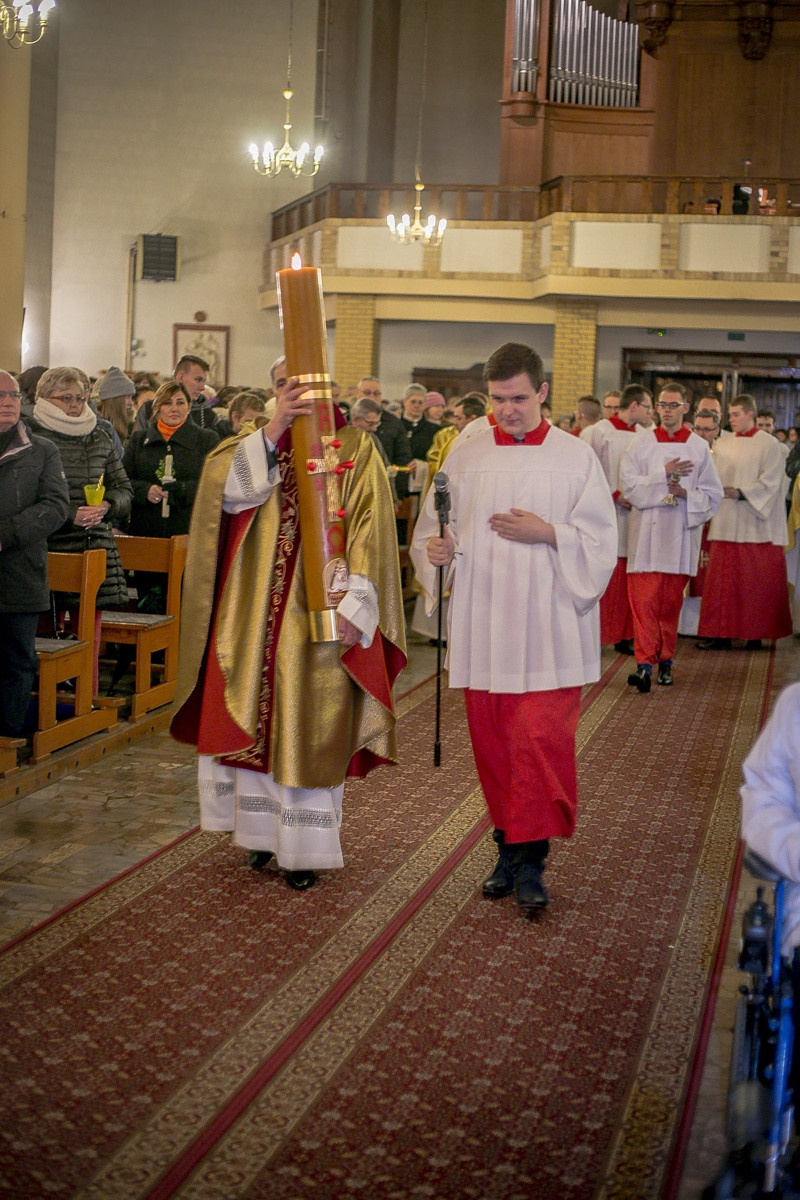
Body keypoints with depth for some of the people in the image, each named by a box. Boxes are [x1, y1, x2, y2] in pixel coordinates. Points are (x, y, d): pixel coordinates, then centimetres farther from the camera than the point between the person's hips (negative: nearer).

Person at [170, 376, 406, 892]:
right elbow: (222, 487, -10)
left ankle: (304, 848, 10)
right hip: (255, 613, 4)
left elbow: (370, 532, -7)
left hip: (319, 617, -3)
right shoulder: (257, 442, 10)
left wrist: (353, 604, -18)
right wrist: (273, 431, -19)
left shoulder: (356, 449, 0)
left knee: (307, 729, 1)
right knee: (257, 723, 9)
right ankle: (264, 830, 23)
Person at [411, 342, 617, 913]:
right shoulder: (465, 458, 7)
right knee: (492, 744, 9)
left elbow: (601, 543, -1)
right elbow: (433, 528, 9)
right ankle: (510, 847, 23)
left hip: (548, 630, -3)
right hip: (482, 626, 3)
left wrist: (548, 534, -16)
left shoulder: (577, 458, 0)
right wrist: (434, 547, -13)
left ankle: (531, 860, 2)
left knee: (540, 741, -8)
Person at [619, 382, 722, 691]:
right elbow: (627, 485, -4)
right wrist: (663, 474, -12)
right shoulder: (641, 443, 4)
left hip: (680, 534, 1)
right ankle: (645, 663, -13)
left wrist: (686, 493, -11)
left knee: (671, 601, 8)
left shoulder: (699, 448, 5)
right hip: (646, 534, -1)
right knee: (643, 598, -10)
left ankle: (666, 660, 19)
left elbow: (713, 495, 7)